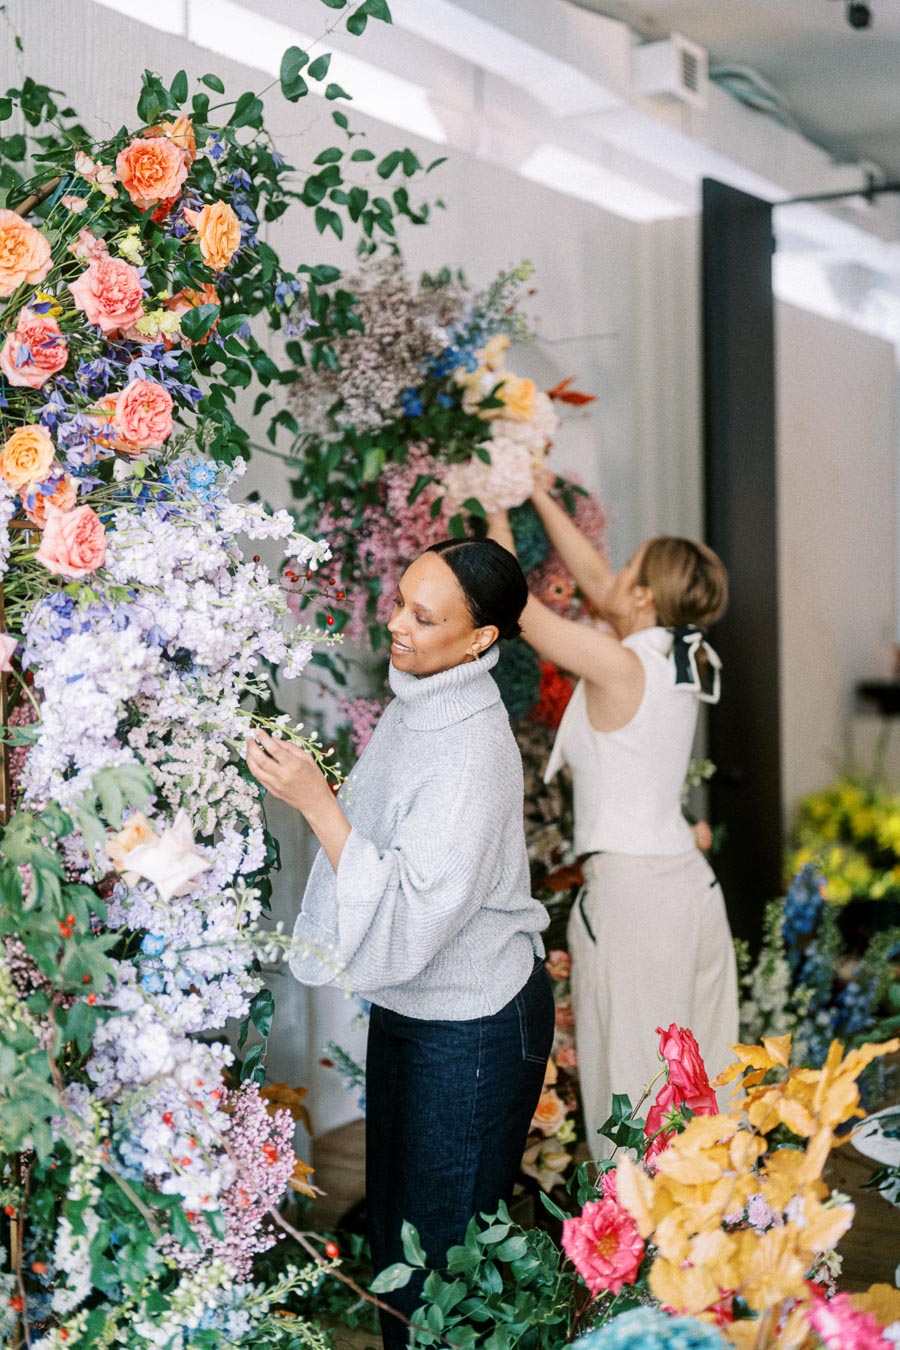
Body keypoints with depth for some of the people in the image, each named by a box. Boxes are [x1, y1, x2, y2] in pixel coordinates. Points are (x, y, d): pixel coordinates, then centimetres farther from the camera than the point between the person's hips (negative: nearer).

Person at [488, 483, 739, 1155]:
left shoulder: (618, 665, -16)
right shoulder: (680, 658, 6)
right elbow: (594, 578, 17)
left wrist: (498, 516, 9)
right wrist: (537, 493, 23)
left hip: (631, 886, -8)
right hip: (692, 880, 8)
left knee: (632, 1078, 1)